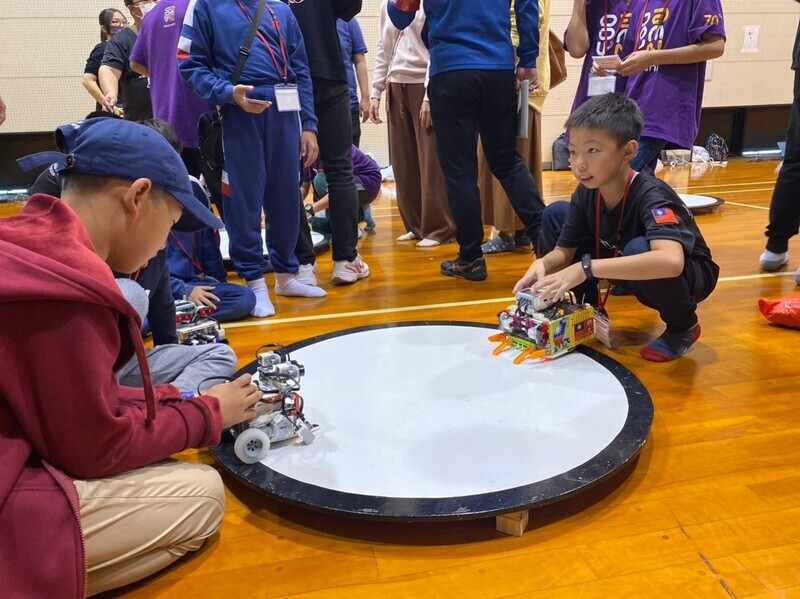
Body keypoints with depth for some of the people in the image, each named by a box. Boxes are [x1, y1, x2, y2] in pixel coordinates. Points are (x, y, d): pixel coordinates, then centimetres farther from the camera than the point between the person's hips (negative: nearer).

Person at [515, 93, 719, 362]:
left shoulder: (651, 195, -33)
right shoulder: (586, 193, -15)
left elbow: (670, 262, -51)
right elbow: (564, 251, -8)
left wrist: (585, 268, -52)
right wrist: (542, 265, -32)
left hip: (688, 275, -5)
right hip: (626, 272, 6)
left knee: (638, 249, -40)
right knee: (554, 214, -8)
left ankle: (683, 326, -9)